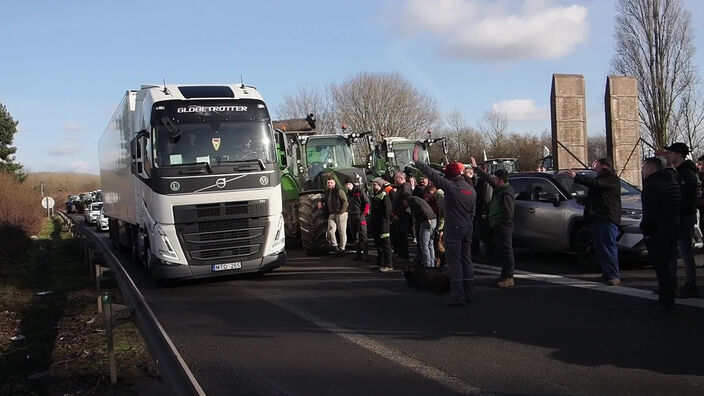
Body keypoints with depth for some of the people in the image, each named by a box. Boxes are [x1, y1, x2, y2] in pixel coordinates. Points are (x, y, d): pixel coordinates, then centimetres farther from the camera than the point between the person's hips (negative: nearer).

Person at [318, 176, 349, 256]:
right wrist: (320, 203, 13)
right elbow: (323, 200, 35)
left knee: (342, 232, -1)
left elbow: (345, 202, -11)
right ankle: (335, 246, 1)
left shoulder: (339, 191, -6)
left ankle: (342, 249, 7)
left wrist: (341, 212, -16)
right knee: (330, 230, -12)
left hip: (341, 214, -6)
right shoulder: (326, 193, 16)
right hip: (331, 215, 6)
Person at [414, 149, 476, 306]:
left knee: (454, 262, -6)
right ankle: (468, 294, 17)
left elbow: (434, 175, -13)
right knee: (466, 261, 12)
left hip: (453, 229, -8)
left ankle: (457, 296, -7)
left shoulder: (451, 187, -13)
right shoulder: (471, 190, 11)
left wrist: (417, 162, -7)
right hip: (467, 229, 8)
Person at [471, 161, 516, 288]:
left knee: (506, 251, -6)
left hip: (503, 227, -10)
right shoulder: (499, 188, 11)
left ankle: (509, 278, -3)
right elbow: (487, 178, 24)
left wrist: (502, 225, -17)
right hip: (497, 226, 10)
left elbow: (509, 212, -20)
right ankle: (505, 275, 23)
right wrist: (476, 167, 27)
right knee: (501, 251, 15)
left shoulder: (506, 193, -18)